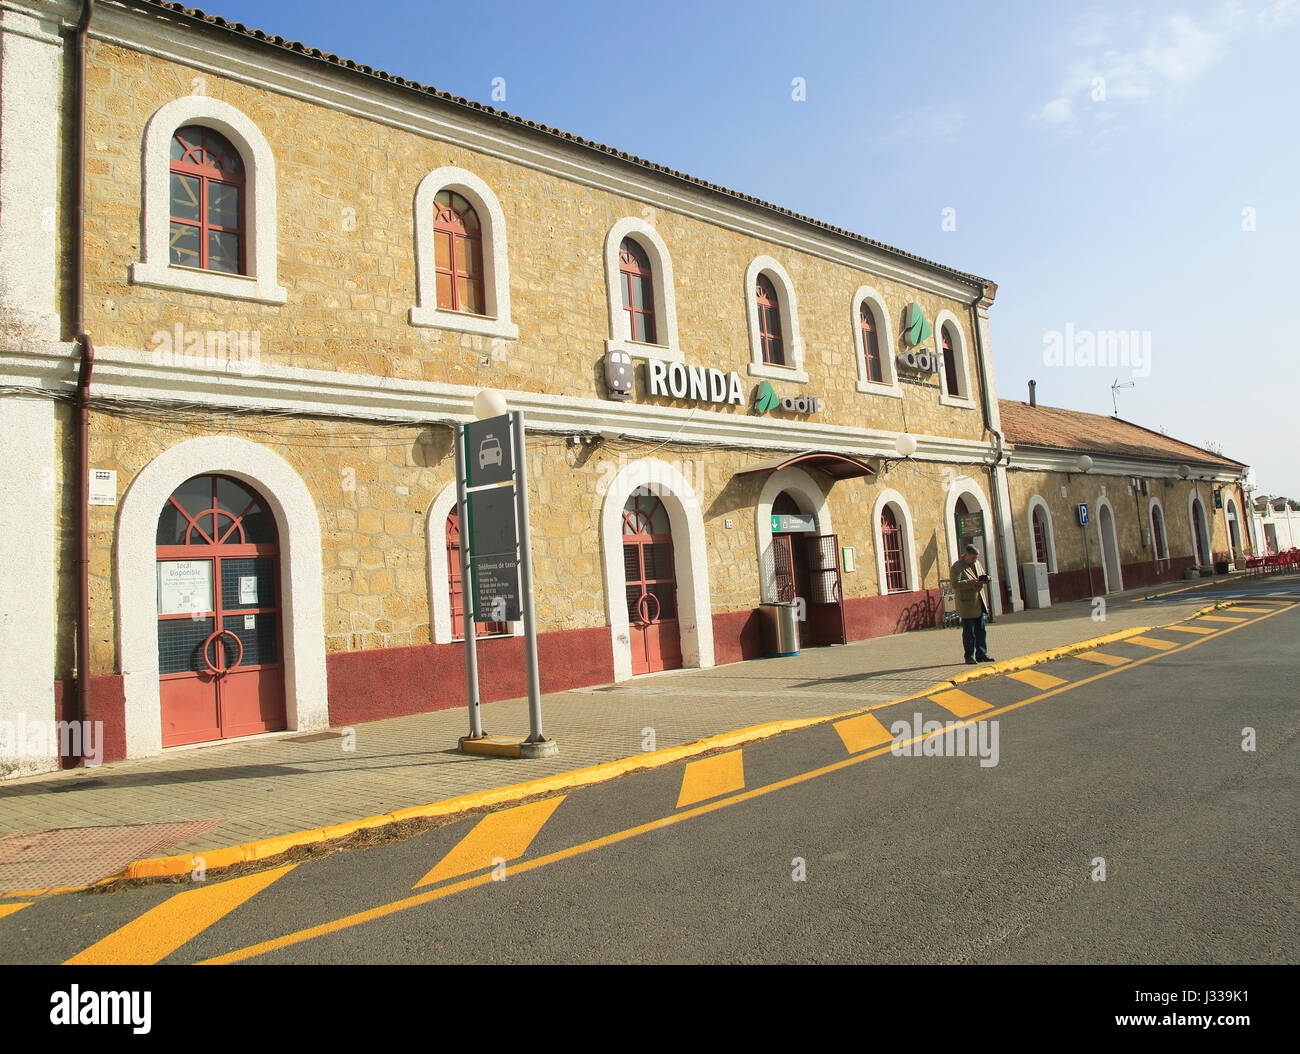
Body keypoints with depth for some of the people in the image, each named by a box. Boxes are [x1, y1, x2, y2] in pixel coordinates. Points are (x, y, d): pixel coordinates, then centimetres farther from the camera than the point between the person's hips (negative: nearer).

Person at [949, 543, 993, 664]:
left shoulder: (976, 563, 13)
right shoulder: (957, 567, -12)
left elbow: (983, 575, 22)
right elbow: (955, 584, -21)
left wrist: (985, 579, -2)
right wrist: (972, 583, -29)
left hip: (979, 604, 8)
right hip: (966, 605, -7)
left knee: (981, 630, 10)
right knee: (969, 633, -2)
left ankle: (982, 654, 17)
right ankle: (969, 657, 6)